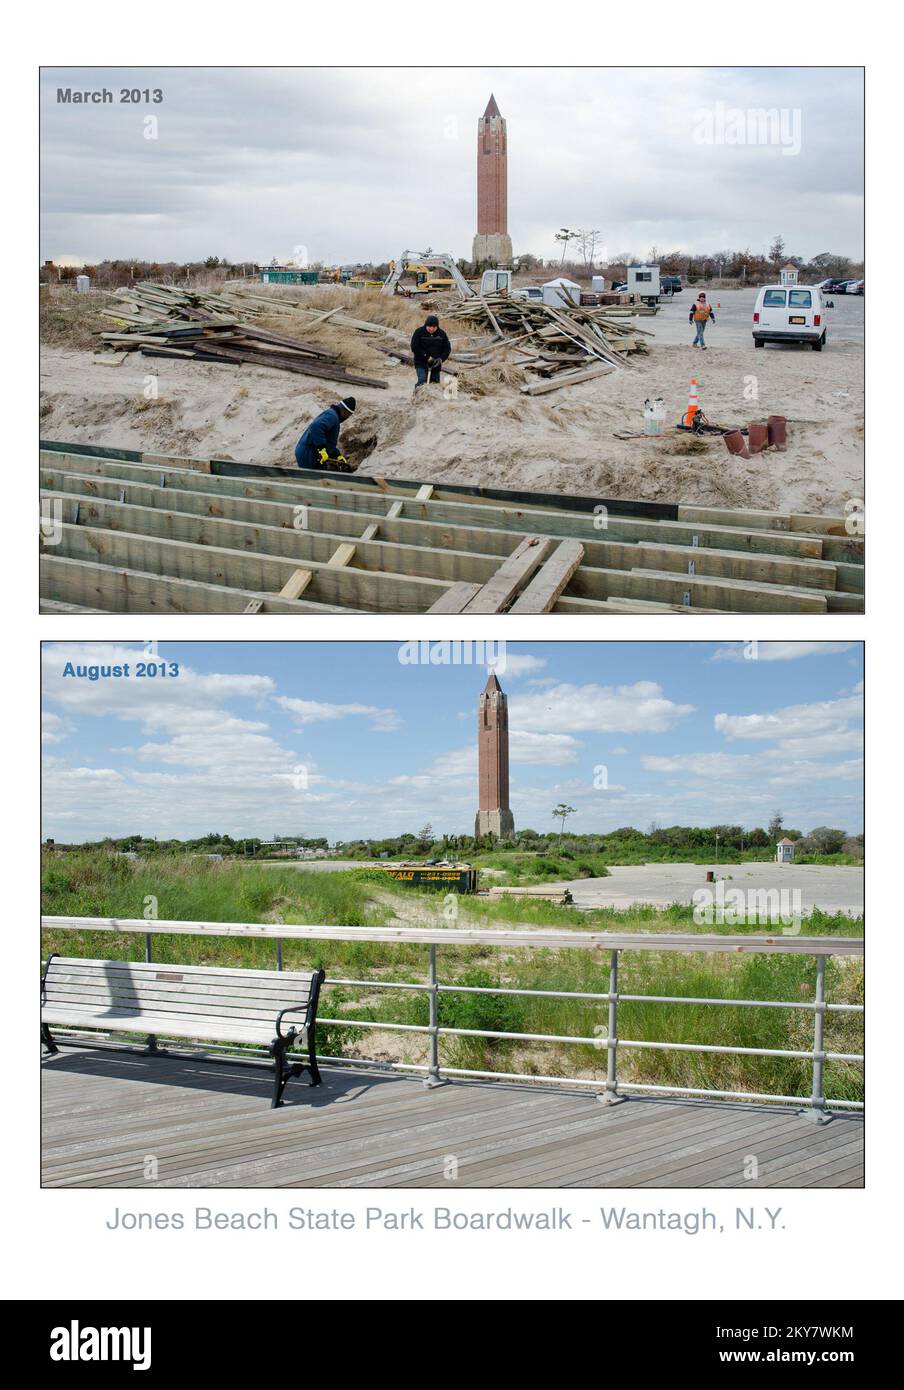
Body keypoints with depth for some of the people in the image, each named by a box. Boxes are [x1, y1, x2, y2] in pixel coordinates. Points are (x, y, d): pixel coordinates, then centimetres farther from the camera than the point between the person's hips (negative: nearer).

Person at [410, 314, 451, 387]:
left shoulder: (441, 334, 1)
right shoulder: (418, 332, -8)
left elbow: (447, 348, 4)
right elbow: (415, 348, -14)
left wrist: (441, 359, -14)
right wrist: (427, 358, -21)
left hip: (435, 365, 4)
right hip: (421, 364, -4)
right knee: (422, 381, -18)